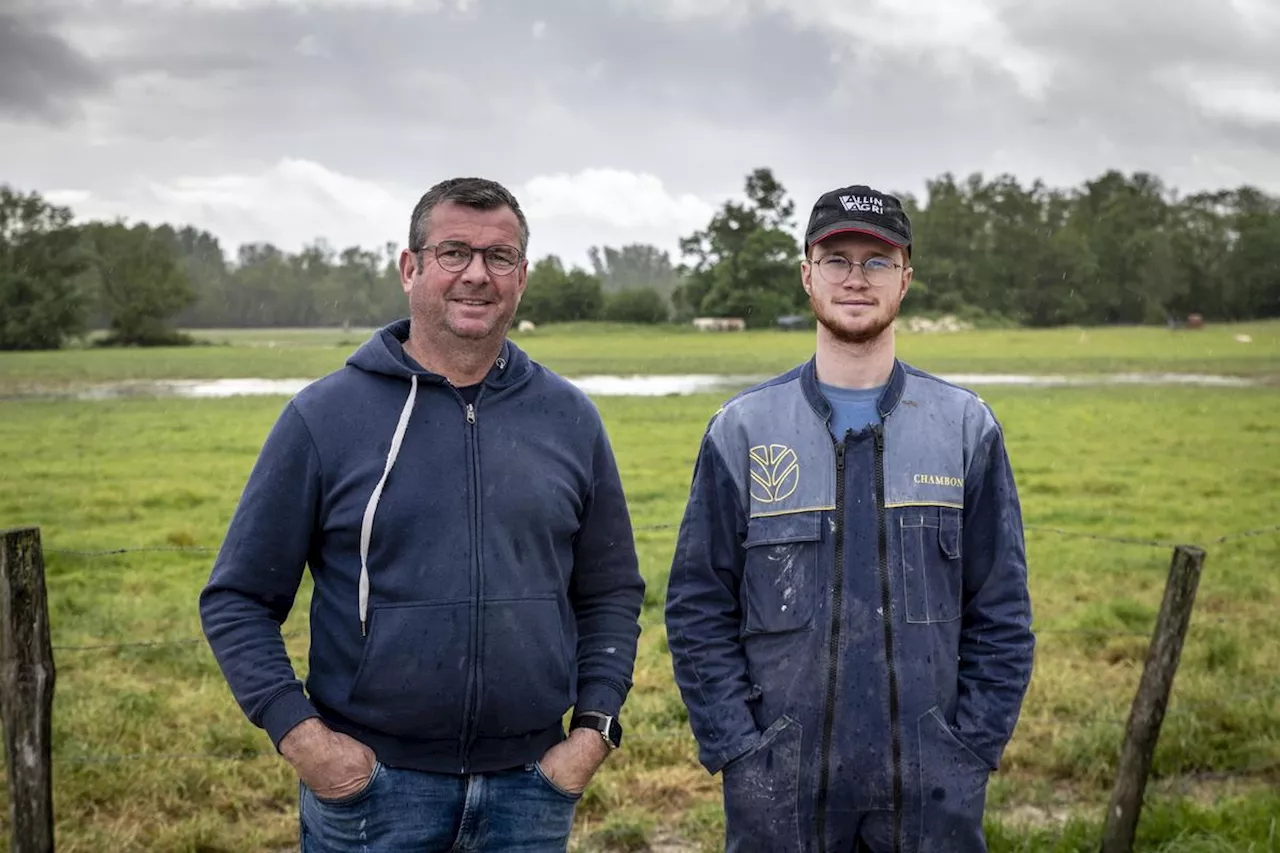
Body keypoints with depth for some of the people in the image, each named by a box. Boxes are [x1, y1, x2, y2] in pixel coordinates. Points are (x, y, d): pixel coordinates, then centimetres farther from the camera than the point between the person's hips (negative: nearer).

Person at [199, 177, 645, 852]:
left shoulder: (570, 418, 5)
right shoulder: (324, 415, -3)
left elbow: (612, 593, 11)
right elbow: (237, 599, -1)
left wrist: (594, 727, 0)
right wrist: (298, 733, -11)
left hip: (529, 787, 3)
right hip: (368, 786, -2)